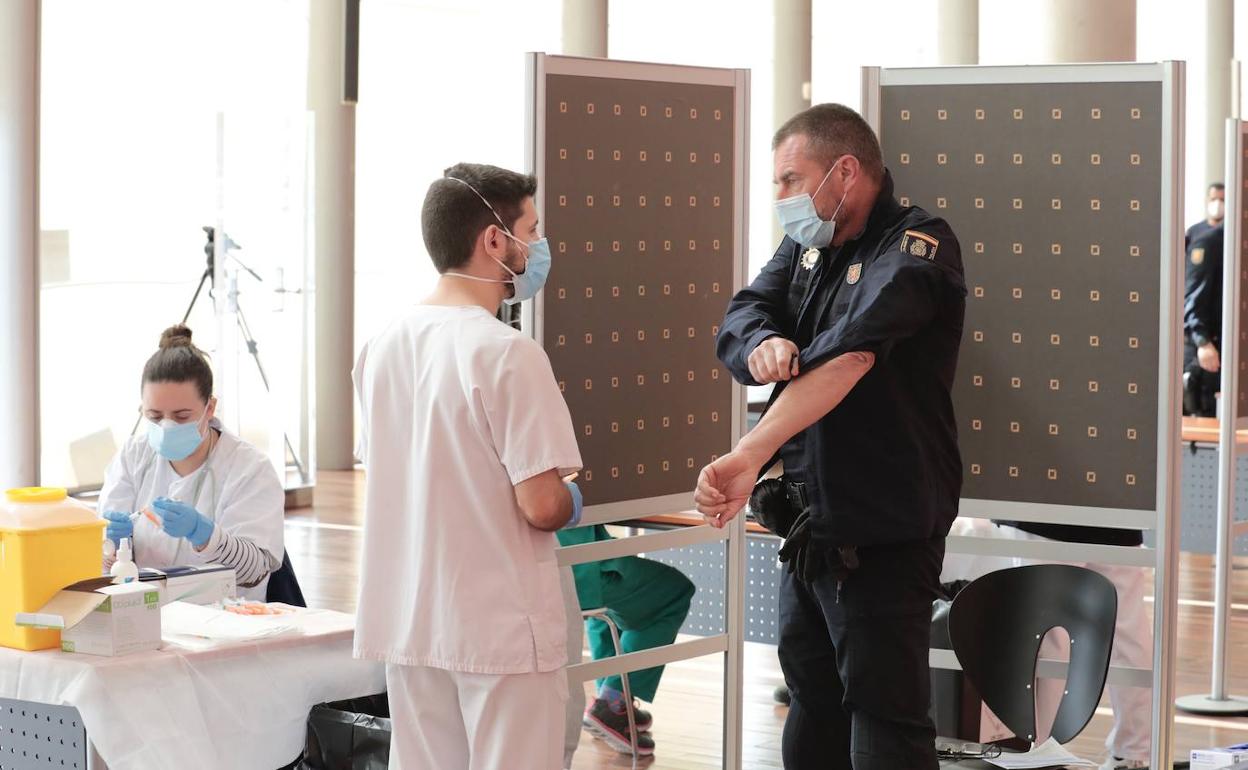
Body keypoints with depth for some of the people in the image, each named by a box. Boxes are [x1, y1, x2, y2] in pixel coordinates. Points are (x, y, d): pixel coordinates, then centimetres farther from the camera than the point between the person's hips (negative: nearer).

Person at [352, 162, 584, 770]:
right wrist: (572, 503, 3)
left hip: (407, 623, 7)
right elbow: (542, 505, -19)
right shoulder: (509, 354, -17)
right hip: (502, 629, -7)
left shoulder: (382, 347, 4)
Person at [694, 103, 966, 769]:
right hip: (808, 533, 8)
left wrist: (747, 456, -39)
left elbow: (846, 354, -28)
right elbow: (739, 320, -3)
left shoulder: (916, 246, -14)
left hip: (884, 541, -8)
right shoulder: (804, 247, 12)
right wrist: (761, 346, -29)